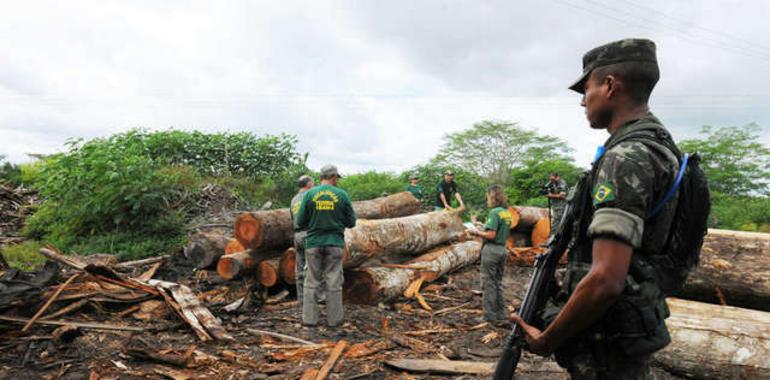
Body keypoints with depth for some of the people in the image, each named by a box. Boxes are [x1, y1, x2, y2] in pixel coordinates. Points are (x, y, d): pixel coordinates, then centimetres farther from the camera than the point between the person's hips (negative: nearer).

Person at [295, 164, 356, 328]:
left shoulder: (309, 194, -2)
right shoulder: (342, 195, -3)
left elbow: (300, 222, -2)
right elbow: (351, 222, 1)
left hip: (314, 242, 1)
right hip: (335, 243, 0)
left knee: (311, 282, 8)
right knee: (334, 282, 6)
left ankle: (309, 318, 9)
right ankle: (333, 319, 10)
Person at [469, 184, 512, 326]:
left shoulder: (494, 212, -15)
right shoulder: (507, 213, 11)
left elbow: (491, 235, -21)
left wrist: (477, 232, -6)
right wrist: (482, 230, 16)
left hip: (491, 249, -8)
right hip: (502, 249, 9)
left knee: (488, 284, 0)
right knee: (498, 283, 16)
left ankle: (490, 317, 5)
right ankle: (501, 315, 22)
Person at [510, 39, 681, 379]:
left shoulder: (626, 158, -24)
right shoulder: (658, 144, 9)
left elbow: (606, 280, -31)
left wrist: (546, 341, -17)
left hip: (608, 339, -10)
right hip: (634, 325, 10)